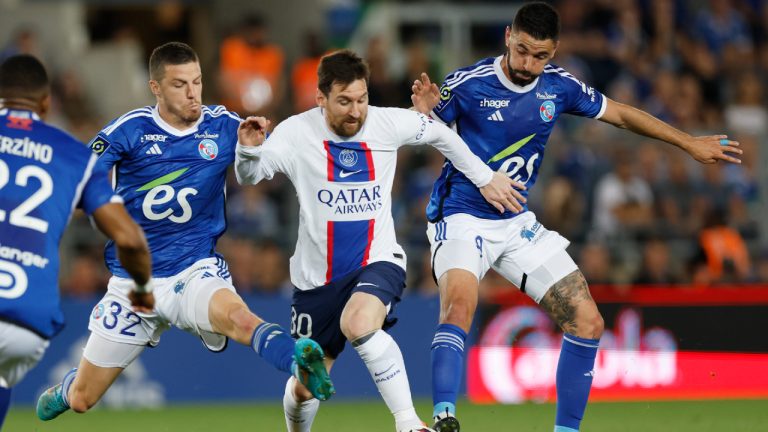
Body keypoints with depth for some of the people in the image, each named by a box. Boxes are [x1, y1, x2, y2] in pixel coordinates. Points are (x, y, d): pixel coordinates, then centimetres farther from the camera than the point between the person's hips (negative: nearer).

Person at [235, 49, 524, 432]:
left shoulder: (389, 124, -6)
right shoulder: (296, 133, -11)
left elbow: (440, 135, 13)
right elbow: (249, 177, -17)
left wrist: (485, 178, 17)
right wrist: (248, 149, -39)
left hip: (377, 261, -1)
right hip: (317, 276, 1)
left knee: (358, 324, -36)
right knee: (305, 389, 8)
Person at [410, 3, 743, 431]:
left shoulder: (559, 86, -3)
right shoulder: (468, 83, -16)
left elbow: (619, 113, 11)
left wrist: (690, 142, 14)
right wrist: (423, 113, -31)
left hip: (517, 223, 5)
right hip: (463, 217, -5)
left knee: (587, 322, -2)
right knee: (460, 305, -34)